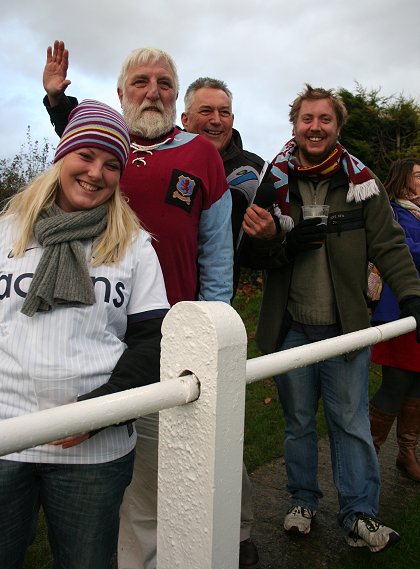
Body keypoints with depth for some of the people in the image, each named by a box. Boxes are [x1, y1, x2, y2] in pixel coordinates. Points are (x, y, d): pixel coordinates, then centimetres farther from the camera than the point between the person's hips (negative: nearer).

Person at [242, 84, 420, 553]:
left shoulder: (361, 181, 1)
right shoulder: (274, 181, 0)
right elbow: (256, 256, -1)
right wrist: (282, 244, -21)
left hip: (346, 328, 0)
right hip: (291, 329, 1)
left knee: (352, 424, 9)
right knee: (298, 422, 15)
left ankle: (359, 517, 24)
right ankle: (302, 500, 35)